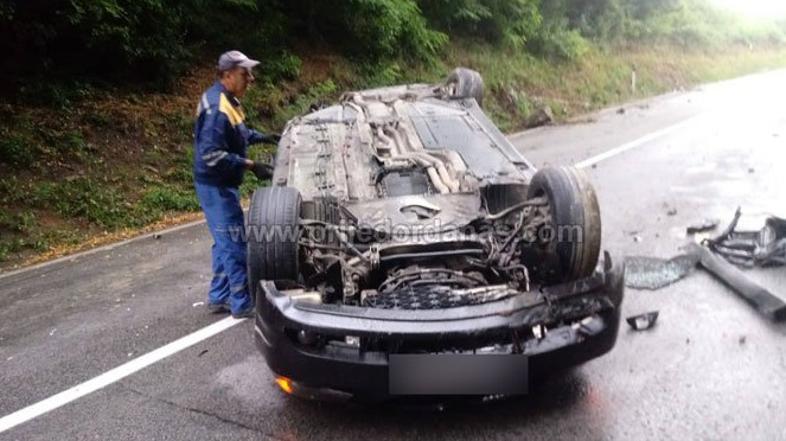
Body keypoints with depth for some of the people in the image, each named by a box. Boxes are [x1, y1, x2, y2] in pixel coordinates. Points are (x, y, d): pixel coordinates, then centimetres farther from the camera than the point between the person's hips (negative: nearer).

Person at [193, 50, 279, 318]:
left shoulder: (225, 100, 8)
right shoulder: (217, 107, -24)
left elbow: (237, 134, 23)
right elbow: (212, 155, -29)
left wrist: (263, 138, 10)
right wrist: (250, 165, -29)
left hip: (222, 184, 11)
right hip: (215, 186, -11)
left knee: (225, 243, 17)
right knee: (235, 244, -4)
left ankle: (219, 297, 28)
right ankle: (242, 303, 6)